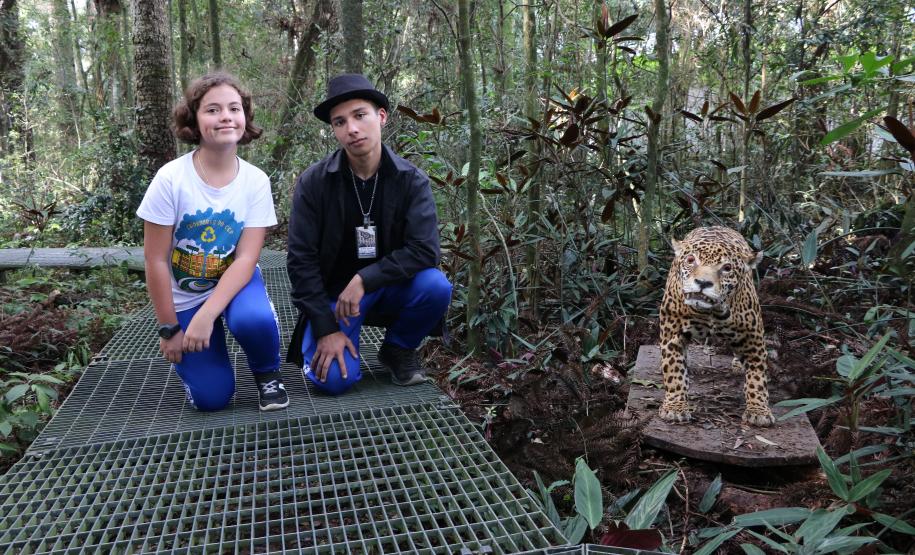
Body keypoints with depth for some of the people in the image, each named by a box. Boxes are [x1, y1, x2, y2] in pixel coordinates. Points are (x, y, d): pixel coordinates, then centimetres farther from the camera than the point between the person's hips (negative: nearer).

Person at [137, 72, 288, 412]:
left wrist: (206, 316, -29)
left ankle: (266, 373, -2)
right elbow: (156, 261, -14)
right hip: (184, 294, 0)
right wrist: (169, 329, -11)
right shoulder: (171, 178, -20)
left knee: (254, 319, -36)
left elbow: (246, 258, -19)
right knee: (212, 397, -7)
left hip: (233, 281, 1)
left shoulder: (256, 181, -15)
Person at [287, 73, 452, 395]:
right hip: (334, 292, -1)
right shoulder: (312, 183, -12)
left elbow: (425, 251, -19)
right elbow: (301, 259, -11)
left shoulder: (412, 181, -11)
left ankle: (398, 350, 1)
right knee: (335, 379, -23)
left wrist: (365, 279, -28)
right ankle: (331, 342, 15)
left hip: (390, 286, 2)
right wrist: (326, 328, -16)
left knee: (436, 286, -30)